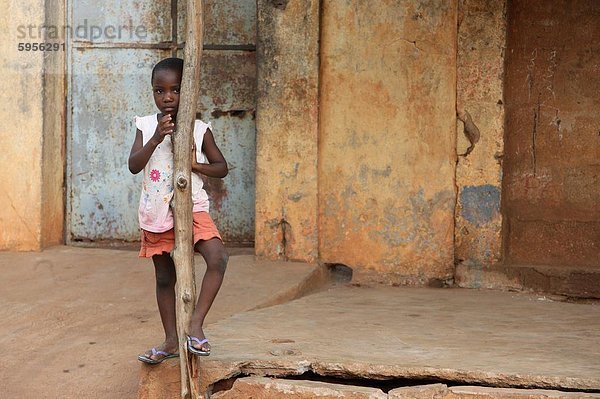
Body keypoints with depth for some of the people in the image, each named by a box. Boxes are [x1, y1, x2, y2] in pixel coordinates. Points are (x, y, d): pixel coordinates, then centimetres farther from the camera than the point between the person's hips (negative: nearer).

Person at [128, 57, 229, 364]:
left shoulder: (199, 129, -3)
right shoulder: (146, 126, -1)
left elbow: (221, 167, 3)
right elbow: (134, 166, -11)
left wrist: (196, 164, -16)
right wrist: (157, 138, -23)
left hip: (191, 208, -1)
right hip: (156, 212, 2)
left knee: (218, 258, -25)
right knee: (164, 277, 12)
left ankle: (196, 324, -16)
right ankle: (171, 341, 24)